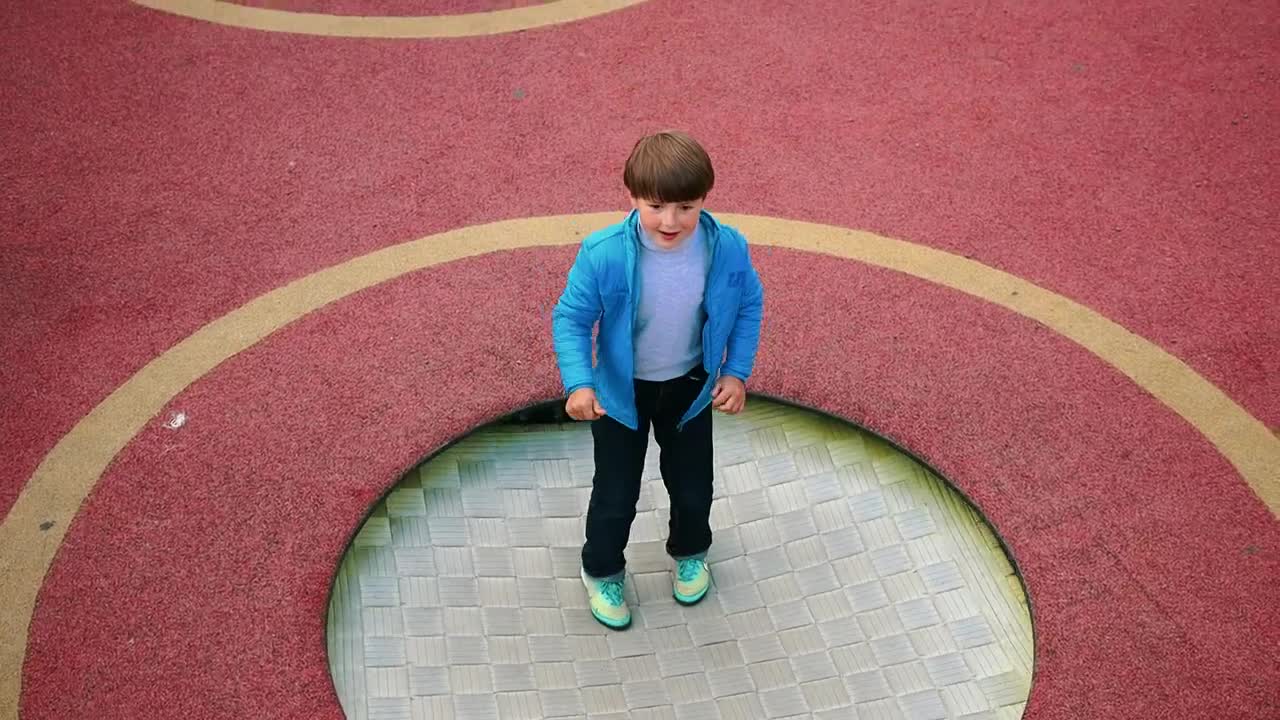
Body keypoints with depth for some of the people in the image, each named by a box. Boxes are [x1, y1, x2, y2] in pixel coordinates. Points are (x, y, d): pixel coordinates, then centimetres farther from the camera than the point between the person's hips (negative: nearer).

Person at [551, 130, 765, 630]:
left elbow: (749, 306, -4)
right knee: (616, 493, 12)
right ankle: (602, 572, 43)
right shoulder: (604, 255, -31)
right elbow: (570, 318, -19)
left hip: (689, 387, 2)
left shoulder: (727, 249, -23)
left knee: (692, 485, 21)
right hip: (621, 389, -2)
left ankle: (690, 553, 55)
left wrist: (737, 373, -8)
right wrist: (579, 383, -32)